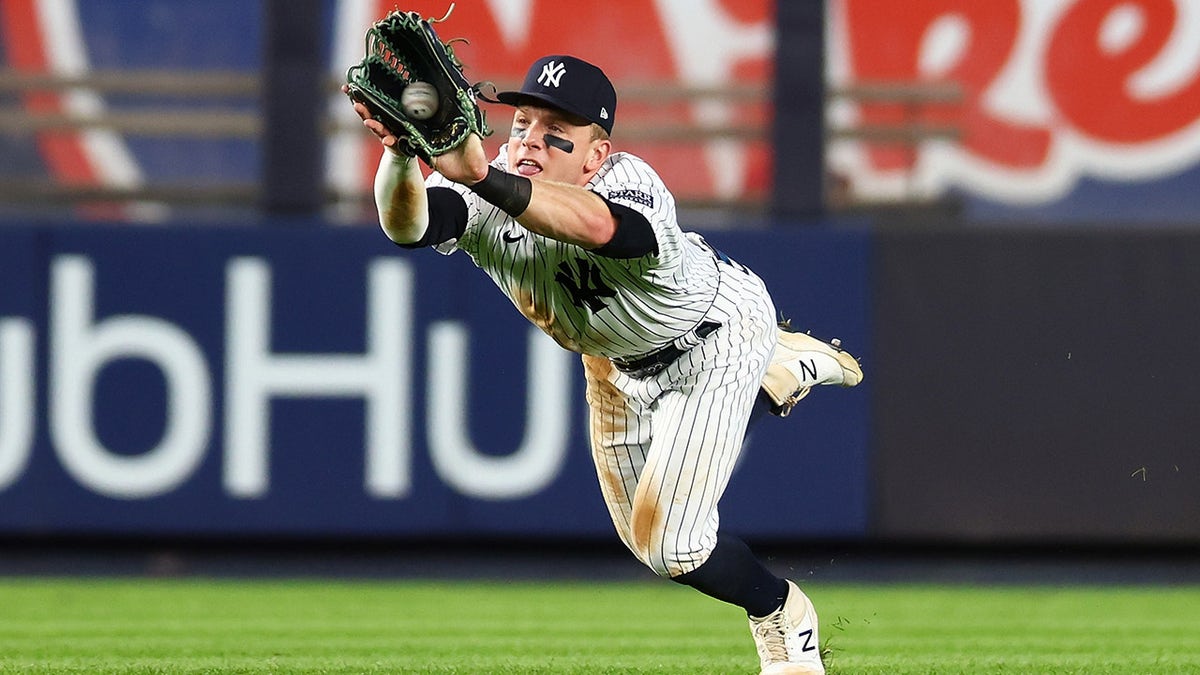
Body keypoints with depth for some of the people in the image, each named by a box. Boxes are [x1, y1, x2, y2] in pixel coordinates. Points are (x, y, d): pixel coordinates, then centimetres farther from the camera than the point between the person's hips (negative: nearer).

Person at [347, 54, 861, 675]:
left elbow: (593, 223, -68)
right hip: (614, 362, 6)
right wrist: (400, 155, -73)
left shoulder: (630, 184, -43)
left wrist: (481, 176, -84)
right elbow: (406, 224, -50)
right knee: (643, 536, 24)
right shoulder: (485, 203, -30)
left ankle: (782, 613, 23)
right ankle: (782, 373, 44)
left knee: (669, 542, -11)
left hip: (716, 333, -6)